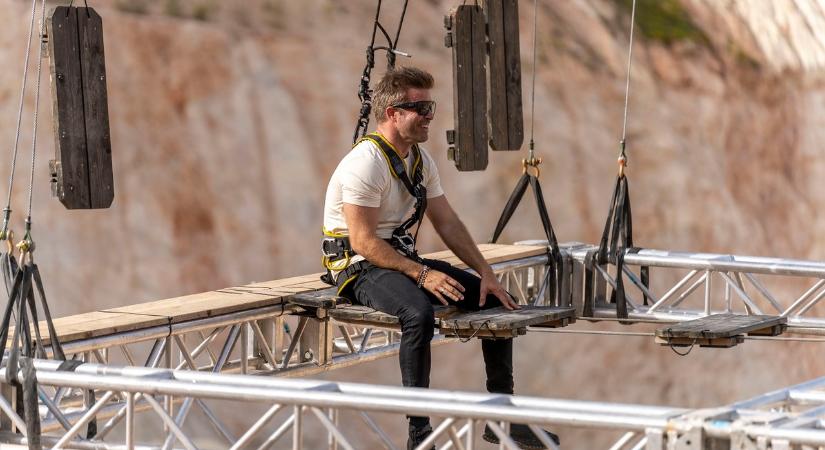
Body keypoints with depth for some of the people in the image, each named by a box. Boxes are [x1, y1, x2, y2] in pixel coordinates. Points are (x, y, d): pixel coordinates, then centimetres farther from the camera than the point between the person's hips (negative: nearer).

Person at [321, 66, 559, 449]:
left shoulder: (420, 160, 8)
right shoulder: (366, 164, -20)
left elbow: (448, 223, 13)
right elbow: (364, 242, -23)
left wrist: (485, 272, 3)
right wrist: (421, 275, -27)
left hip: (404, 258, 9)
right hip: (360, 266, -9)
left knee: (496, 300, 1)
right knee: (419, 311, -38)